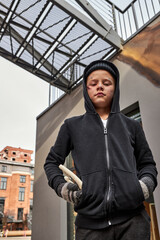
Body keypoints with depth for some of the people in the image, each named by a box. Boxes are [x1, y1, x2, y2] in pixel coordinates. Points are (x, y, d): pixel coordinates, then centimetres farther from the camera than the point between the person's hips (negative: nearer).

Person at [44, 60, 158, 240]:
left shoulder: (132, 126, 14)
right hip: (90, 222, 0)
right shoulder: (72, 126, 11)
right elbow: (52, 162, 16)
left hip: (133, 220, 1)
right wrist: (61, 187, -2)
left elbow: (147, 163, 20)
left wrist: (147, 183, -1)